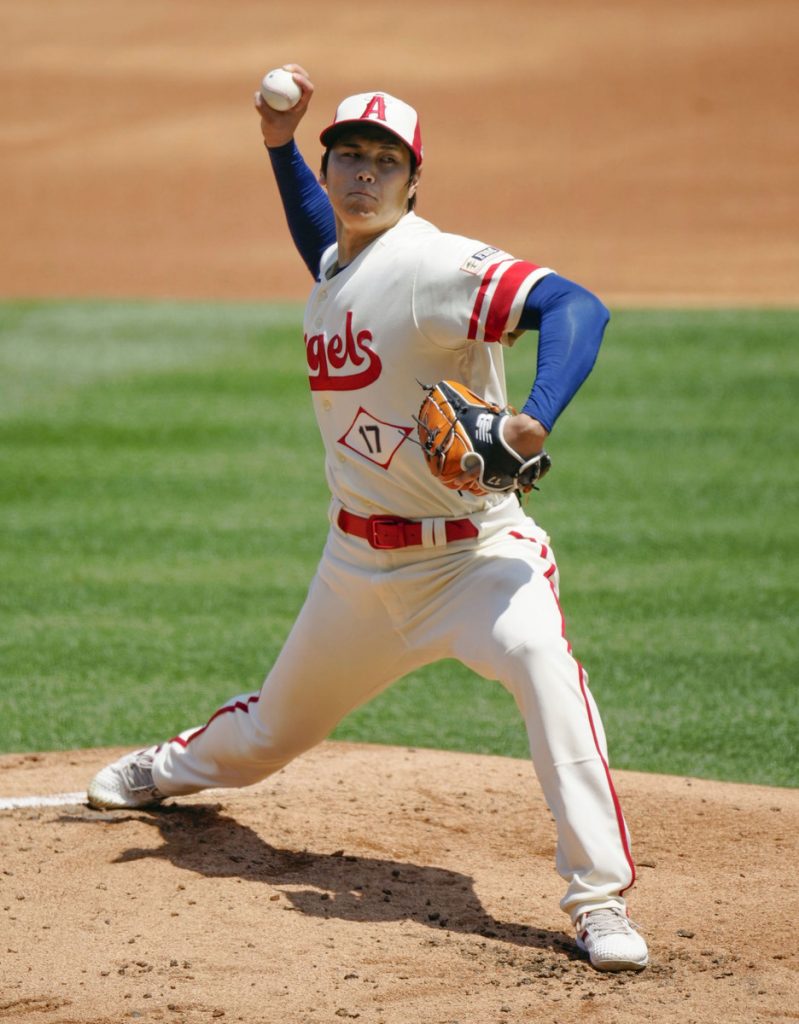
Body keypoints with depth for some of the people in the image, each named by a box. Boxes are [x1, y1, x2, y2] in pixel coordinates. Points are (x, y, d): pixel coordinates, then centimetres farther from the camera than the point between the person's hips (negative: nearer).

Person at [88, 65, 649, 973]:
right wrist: (280, 144, 16)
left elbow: (575, 307, -33)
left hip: (471, 550, -7)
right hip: (358, 559, 7)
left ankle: (599, 898, -35)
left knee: (538, 656, -36)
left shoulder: (435, 266, -20)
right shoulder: (334, 267, 6)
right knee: (274, 728, 23)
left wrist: (535, 418, -49)